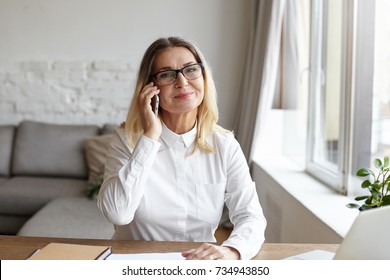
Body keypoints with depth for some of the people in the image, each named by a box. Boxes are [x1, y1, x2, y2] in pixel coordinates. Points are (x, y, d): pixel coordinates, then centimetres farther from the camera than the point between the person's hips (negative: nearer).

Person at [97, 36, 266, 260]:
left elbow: (251, 217, -10)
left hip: (201, 267, 2)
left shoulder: (225, 146, -2)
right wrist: (150, 137, -20)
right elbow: (117, 214, -19)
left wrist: (231, 250, -30)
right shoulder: (128, 139, -6)